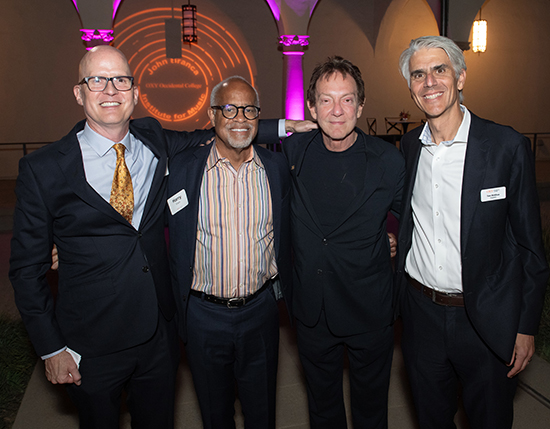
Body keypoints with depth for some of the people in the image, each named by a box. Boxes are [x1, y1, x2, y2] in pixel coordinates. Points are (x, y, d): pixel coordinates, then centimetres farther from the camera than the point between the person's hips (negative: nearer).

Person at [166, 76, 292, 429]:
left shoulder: (277, 166, -3)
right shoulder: (182, 168, -9)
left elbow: (284, 236, 6)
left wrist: (290, 297, 7)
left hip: (261, 311, 1)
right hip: (204, 315, -1)